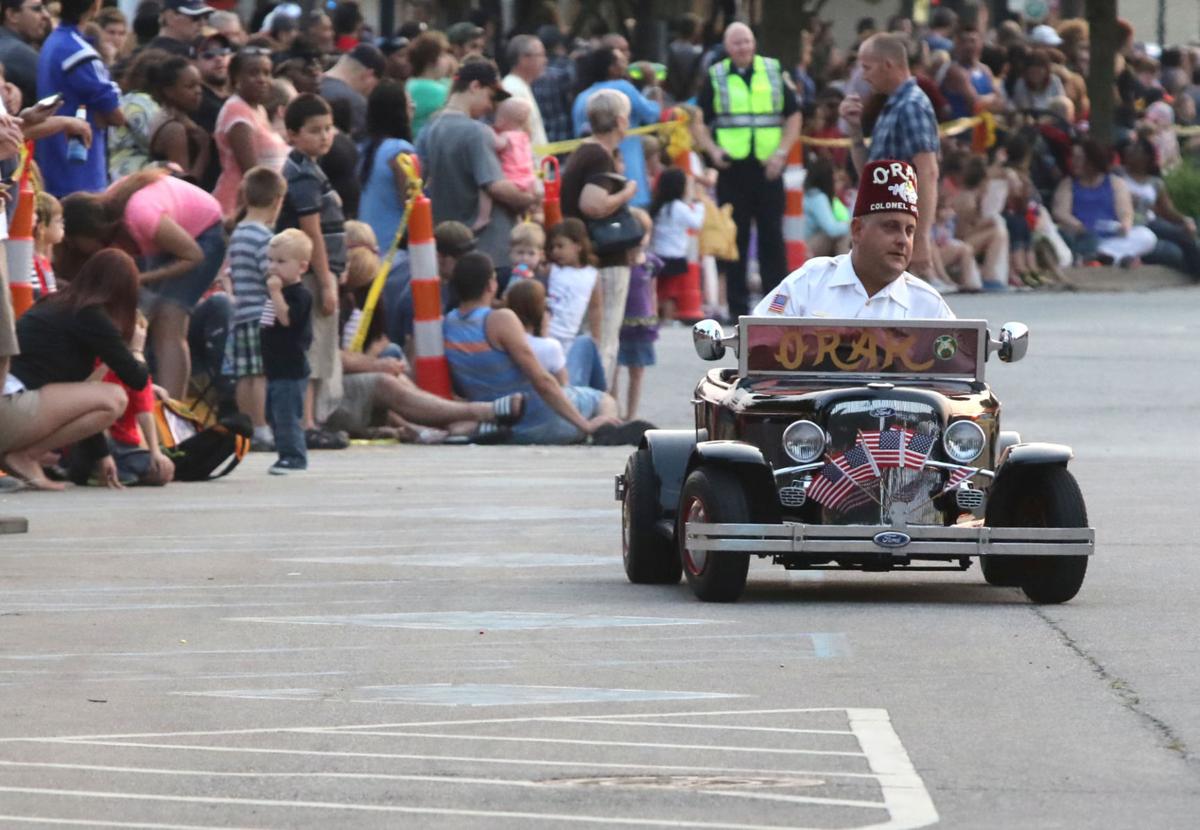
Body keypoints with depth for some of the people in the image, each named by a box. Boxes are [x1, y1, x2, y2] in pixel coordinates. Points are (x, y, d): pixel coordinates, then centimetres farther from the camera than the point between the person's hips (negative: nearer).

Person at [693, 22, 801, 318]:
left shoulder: (774, 72, 6)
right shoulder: (715, 77, 4)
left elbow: (793, 115, 10)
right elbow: (700, 122, 6)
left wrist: (782, 152, -3)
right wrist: (712, 150, -12)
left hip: (768, 168, 1)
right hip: (733, 168, -1)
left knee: (772, 236, 3)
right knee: (735, 238, 3)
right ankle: (737, 307, 8)